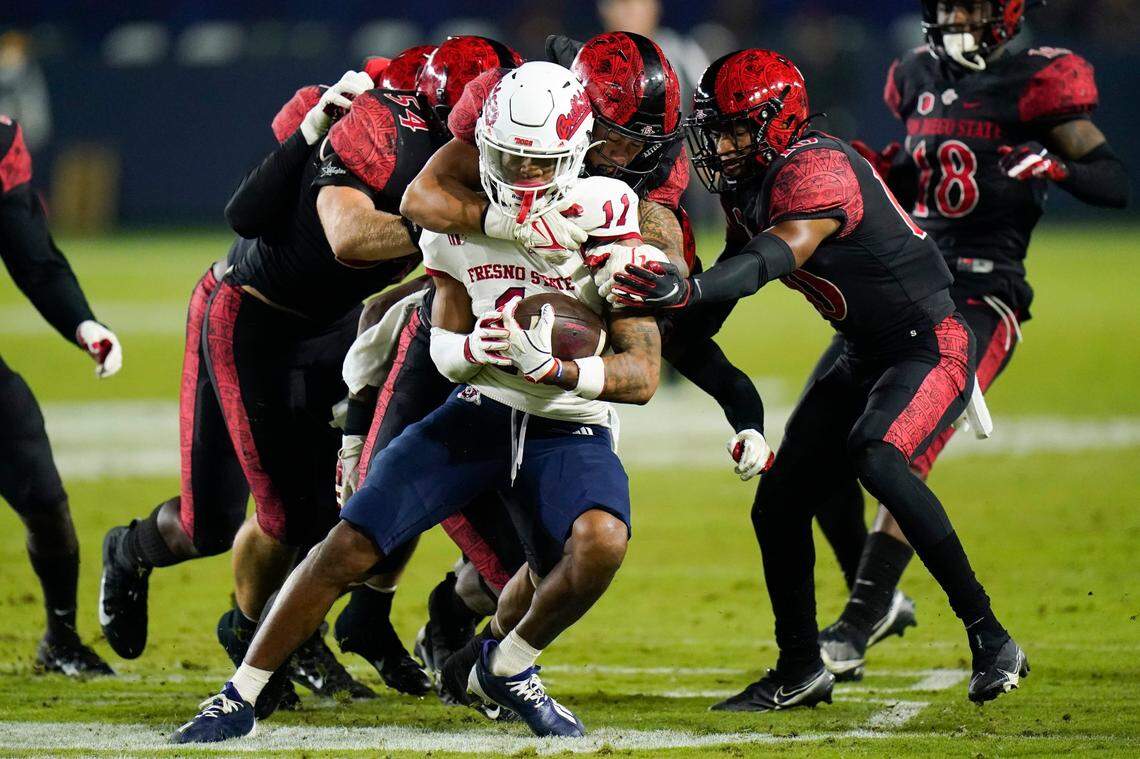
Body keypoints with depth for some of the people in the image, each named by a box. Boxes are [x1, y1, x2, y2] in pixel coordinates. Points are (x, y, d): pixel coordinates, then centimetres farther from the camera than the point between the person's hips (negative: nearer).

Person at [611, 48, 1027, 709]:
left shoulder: (816, 171, -25)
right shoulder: (749, 185, 4)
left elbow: (775, 259, -41)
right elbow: (735, 265, 17)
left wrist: (688, 291, -57)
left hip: (933, 347, -10)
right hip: (867, 358, 10)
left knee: (875, 460, -34)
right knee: (779, 505, 6)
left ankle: (990, 639, -28)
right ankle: (801, 671, 24)